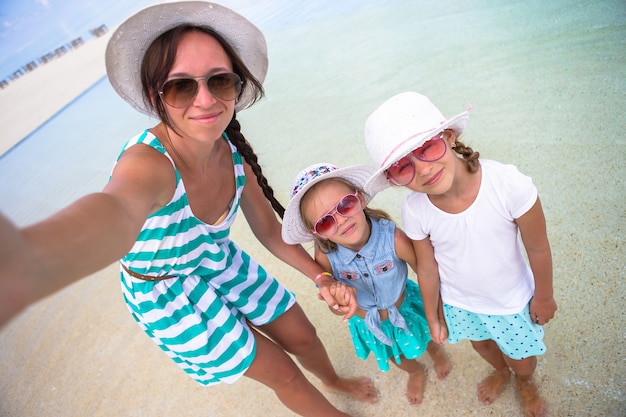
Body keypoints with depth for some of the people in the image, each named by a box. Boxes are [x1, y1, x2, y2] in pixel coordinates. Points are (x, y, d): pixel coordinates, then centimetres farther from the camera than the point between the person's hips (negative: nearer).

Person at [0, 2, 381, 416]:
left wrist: (322, 277, -9)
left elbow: (269, 229, -5)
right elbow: (113, 212, -63)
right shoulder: (148, 164, -37)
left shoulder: (233, 149, -18)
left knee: (303, 336, 19)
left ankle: (335, 380, 56)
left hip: (222, 265, 5)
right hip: (170, 298, -5)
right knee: (284, 374, 9)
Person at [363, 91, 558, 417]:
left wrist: (544, 297, -4)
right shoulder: (414, 210, -28)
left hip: (512, 301, -1)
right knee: (481, 344, 32)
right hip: (458, 302, 2)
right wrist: (432, 318, 2)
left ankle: (525, 382, 64)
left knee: (522, 361, 24)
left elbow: (538, 249, -19)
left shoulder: (508, 183, -36)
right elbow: (427, 270, -12)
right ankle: (500, 372, 69)